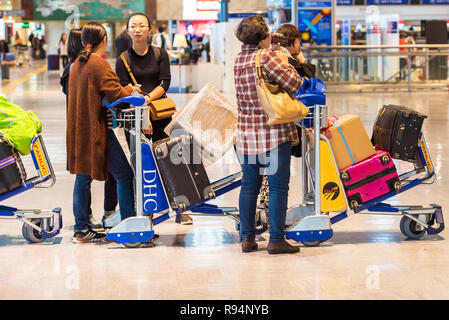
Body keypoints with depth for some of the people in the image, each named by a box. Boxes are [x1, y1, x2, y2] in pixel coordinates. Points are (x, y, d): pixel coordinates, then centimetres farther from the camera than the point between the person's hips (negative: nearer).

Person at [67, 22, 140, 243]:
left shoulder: (77, 64, 14)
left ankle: (81, 229, 12)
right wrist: (129, 90, 3)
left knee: (83, 177, 11)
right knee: (124, 175, -2)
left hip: (79, 131, 9)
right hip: (97, 130, -9)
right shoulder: (100, 64, -13)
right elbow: (115, 94, -19)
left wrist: (123, 90, 14)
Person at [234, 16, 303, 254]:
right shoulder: (267, 57, -13)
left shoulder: (239, 60, 8)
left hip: (247, 132, 7)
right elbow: (294, 84, -16)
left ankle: (247, 238, 14)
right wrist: (286, 64, 1)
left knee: (249, 185, 11)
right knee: (278, 186, 0)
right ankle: (276, 239, 0)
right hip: (274, 131, -7)